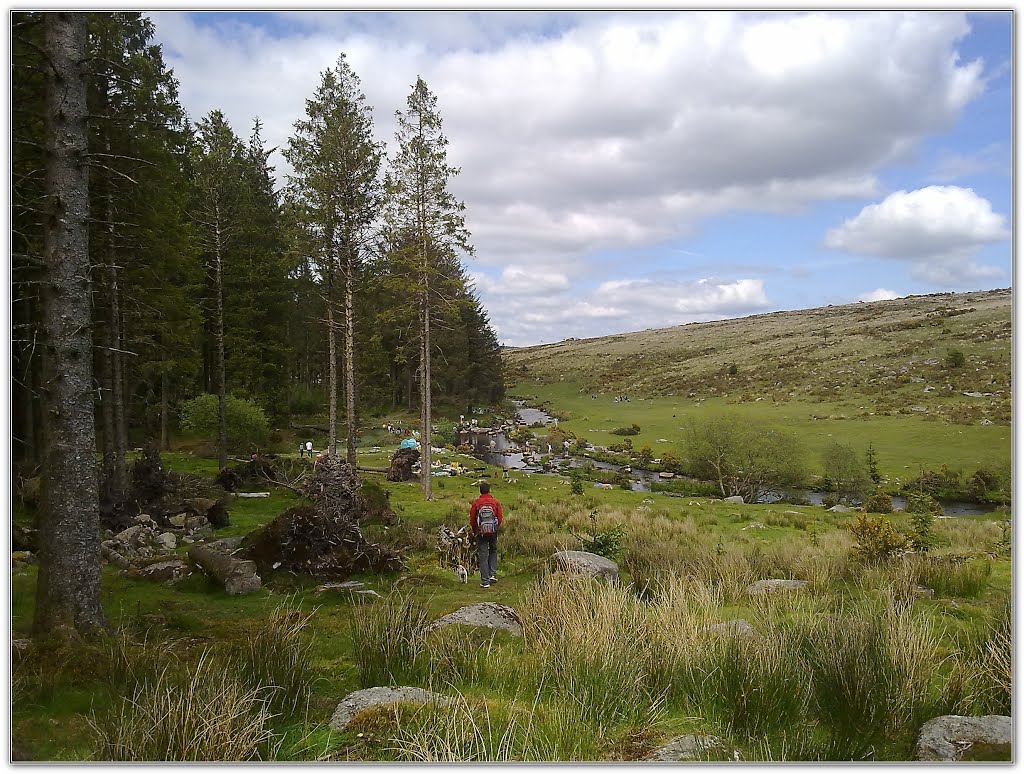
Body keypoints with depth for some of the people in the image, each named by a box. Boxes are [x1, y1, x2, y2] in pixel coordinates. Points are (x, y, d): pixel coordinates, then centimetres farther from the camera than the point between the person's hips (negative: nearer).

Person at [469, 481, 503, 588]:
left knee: (483, 556, 2)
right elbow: (500, 519, -1)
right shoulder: (495, 502, -4)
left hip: (481, 532, -1)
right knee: (493, 552, 23)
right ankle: (493, 574, 14)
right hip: (493, 532, 1)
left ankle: (485, 581, 1)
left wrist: (475, 531, 15)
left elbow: (472, 519, -2)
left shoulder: (476, 503, -7)